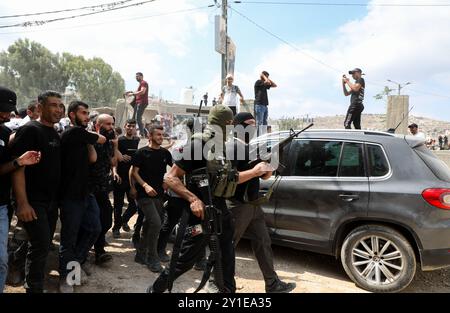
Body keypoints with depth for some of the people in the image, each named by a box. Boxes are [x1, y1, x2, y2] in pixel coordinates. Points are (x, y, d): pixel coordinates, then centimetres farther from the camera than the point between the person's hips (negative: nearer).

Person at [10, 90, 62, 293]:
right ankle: (34, 288, 8)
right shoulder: (29, 130, -11)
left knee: (44, 246, 15)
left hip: (51, 201, 8)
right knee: (40, 246, -8)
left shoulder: (56, 135, 12)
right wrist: (22, 203, -23)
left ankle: (34, 283, 31)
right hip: (33, 201, -7)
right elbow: (17, 166, -18)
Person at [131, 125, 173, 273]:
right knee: (156, 223, -17)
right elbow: (134, 172, -5)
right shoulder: (142, 153, -4)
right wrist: (145, 185, -19)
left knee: (149, 225, 12)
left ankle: (141, 255, 27)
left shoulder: (165, 153, 8)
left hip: (159, 194, 5)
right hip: (144, 194, -5)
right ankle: (153, 259, -4)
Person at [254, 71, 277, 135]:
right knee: (259, 123, -10)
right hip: (259, 105, -9)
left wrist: (268, 79, 15)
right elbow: (268, 82, -19)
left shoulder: (265, 84, 20)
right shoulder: (258, 82, -5)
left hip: (265, 106, 9)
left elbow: (275, 85, 21)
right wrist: (263, 76, -3)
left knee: (264, 123, 7)